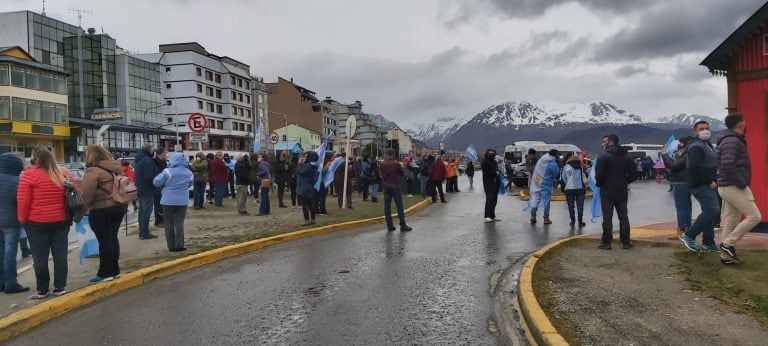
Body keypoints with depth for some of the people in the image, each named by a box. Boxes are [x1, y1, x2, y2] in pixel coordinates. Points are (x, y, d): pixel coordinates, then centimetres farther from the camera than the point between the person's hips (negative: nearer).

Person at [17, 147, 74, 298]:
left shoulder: (29, 175, -11)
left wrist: (22, 219, 0)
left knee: (40, 257, 5)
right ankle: (60, 287, 12)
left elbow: (23, 200, -12)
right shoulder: (63, 174, 4)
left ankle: (42, 290, 11)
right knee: (60, 254, 8)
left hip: (37, 222, -4)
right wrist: (70, 215, 16)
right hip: (61, 221, 4)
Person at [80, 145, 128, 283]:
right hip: (119, 206, 8)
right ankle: (114, 270, 22)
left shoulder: (93, 171, -14)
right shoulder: (115, 168, 12)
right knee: (112, 238, 15)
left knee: (104, 241, -1)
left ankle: (105, 273, 6)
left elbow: (86, 195, -19)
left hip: (102, 210, -8)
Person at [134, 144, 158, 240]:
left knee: (142, 211, 14)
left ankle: (141, 232, 19)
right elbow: (149, 176, -24)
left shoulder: (139, 160, 14)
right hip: (147, 190, -10)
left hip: (140, 189, 10)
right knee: (146, 211, -7)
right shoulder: (148, 161, -17)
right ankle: (145, 233, -5)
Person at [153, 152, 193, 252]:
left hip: (168, 201, -2)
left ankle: (171, 246, 10)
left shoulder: (168, 171, -13)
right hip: (182, 201, 2)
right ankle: (179, 245, 5)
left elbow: (156, 182, -12)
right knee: (179, 223, 8)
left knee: (169, 223, 8)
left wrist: (165, 186, 7)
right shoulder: (188, 173, 0)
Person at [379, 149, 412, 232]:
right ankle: (403, 225, 2)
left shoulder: (383, 164, -1)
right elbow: (402, 173, -2)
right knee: (399, 206, 1)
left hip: (386, 187, 4)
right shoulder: (396, 163, -12)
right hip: (395, 187, -4)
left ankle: (389, 225, 8)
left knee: (387, 206, 7)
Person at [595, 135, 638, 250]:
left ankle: (606, 242, 3)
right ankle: (626, 242, 15)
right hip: (622, 191, 5)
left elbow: (599, 174, -20)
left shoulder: (603, 155, -13)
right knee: (623, 217, 12)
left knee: (607, 218, 0)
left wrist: (599, 183, -1)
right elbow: (634, 174, 5)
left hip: (607, 191, -5)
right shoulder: (626, 156, 6)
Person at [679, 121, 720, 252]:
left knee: (709, 211, 13)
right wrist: (709, 181, -19)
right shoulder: (696, 146, -15)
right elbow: (694, 167, -26)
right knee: (713, 209, -16)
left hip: (707, 185, 10)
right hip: (700, 185, -10)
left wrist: (713, 180, 11)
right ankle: (689, 235, -11)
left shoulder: (707, 144, 18)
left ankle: (708, 243, 21)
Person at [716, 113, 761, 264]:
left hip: (729, 187, 10)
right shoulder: (733, 141, -16)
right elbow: (727, 165, -29)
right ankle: (728, 244, -6)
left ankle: (726, 255, 13)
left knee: (731, 221, 10)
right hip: (734, 187, -10)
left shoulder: (732, 140, 17)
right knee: (754, 216, -8)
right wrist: (742, 183, -20)